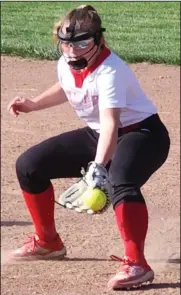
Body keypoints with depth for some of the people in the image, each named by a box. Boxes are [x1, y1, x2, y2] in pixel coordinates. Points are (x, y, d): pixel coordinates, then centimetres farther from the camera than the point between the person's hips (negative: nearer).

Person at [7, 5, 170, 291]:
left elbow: (111, 123, -43)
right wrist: (34, 104, 10)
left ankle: (136, 264, -40)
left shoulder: (109, 71, -29)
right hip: (96, 134, 9)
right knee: (29, 165, 7)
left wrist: (98, 167, -56)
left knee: (120, 181, -42)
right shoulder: (65, 64, -5)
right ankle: (47, 242, 23)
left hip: (142, 134, -9)